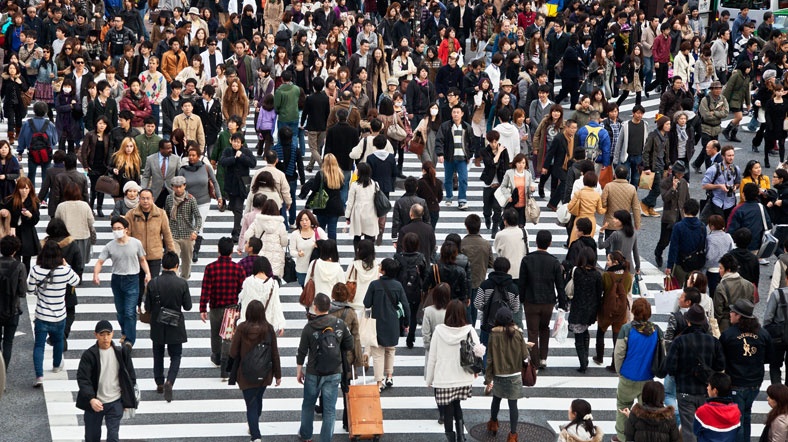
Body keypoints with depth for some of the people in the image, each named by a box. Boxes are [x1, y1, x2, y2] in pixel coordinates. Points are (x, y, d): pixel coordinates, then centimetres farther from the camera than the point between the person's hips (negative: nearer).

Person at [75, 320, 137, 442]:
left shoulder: (121, 352, -2)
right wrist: (91, 399, -29)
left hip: (115, 403, 0)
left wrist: (128, 400, 5)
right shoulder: (89, 355, -8)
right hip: (94, 403, 0)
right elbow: (82, 378, -14)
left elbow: (130, 375, 7)